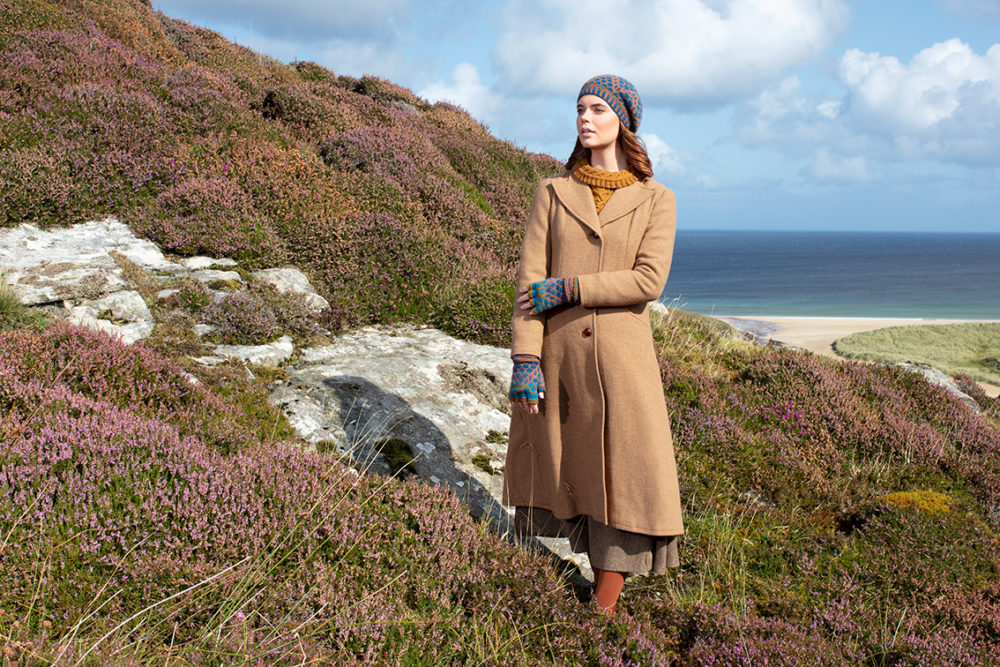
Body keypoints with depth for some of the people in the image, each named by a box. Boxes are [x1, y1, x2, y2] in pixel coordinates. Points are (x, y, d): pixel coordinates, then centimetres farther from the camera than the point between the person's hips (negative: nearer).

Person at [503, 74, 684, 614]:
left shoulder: (656, 201, 4)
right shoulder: (552, 193, 7)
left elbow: (648, 281, -10)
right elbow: (530, 282, -1)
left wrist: (568, 289, -13)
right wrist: (525, 360, -10)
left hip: (621, 357, -1)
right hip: (557, 353, 1)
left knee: (624, 481, -2)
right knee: (562, 468, 8)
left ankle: (602, 614, 9)